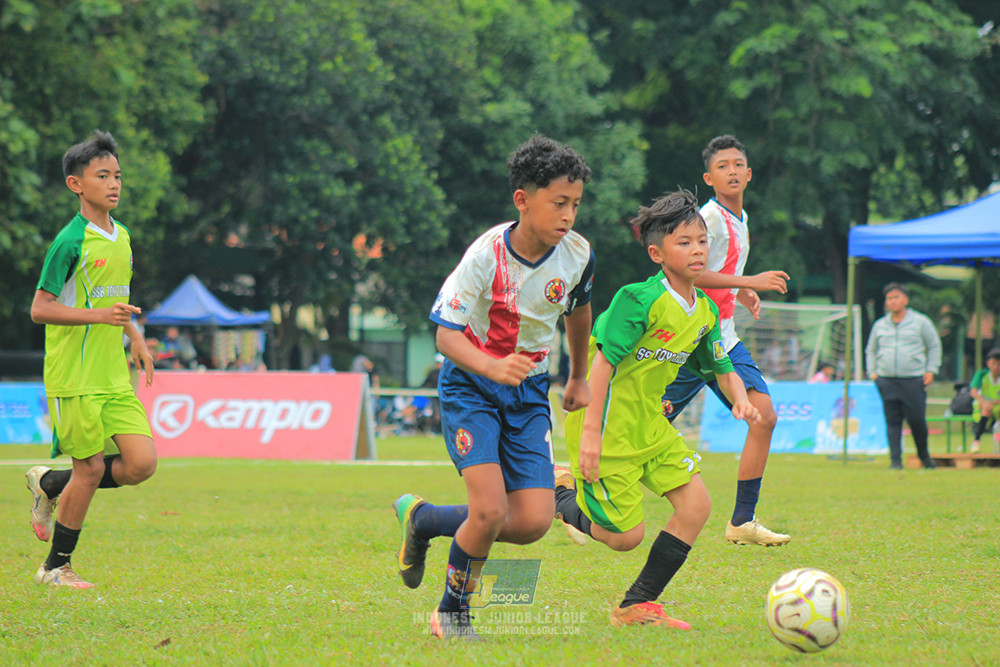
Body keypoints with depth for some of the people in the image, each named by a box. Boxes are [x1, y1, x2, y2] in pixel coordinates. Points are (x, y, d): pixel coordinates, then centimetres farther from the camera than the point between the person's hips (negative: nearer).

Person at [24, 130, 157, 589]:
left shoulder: (121, 237, 11)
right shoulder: (70, 242, -13)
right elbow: (40, 309, -14)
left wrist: (135, 337, 17)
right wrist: (100, 315, -22)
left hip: (114, 376, 7)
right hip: (74, 377, -7)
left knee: (141, 463, -3)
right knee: (91, 468, -4)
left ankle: (50, 485, 20)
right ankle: (56, 568, 13)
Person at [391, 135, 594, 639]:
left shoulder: (577, 254, -8)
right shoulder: (486, 256, -22)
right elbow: (446, 335, -23)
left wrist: (579, 378, 26)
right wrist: (495, 367, -41)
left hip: (529, 390, 5)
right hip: (470, 385, -5)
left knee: (534, 521, -8)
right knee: (490, 509, -21)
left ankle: (424, 520, 17)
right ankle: (452, 613, 5)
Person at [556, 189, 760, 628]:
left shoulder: (705, 311, 4)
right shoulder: (641, 300, -20)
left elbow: (720, 366, 15)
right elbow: (603, 361, -21)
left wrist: (739, 399, -8)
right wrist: (590, 432, -24)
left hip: (650, 425, 8)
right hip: (608, 426, -8)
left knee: (695, 504, -5)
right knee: (625, 536, -7)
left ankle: (636, 606, 5)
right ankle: (560, 492, 22)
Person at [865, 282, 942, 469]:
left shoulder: (921, 322, 6)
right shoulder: (879, 325, 14)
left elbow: (934, 347, 12)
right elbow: (871, 350, 25)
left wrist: (931, 370, 2)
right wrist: (872, 372, 12)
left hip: (913, 381, -2)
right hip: (886, 381, 2)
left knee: (917, 420, -4)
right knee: (892, 421, -3)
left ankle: (924, 456, 17)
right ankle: (895, 459, -1)